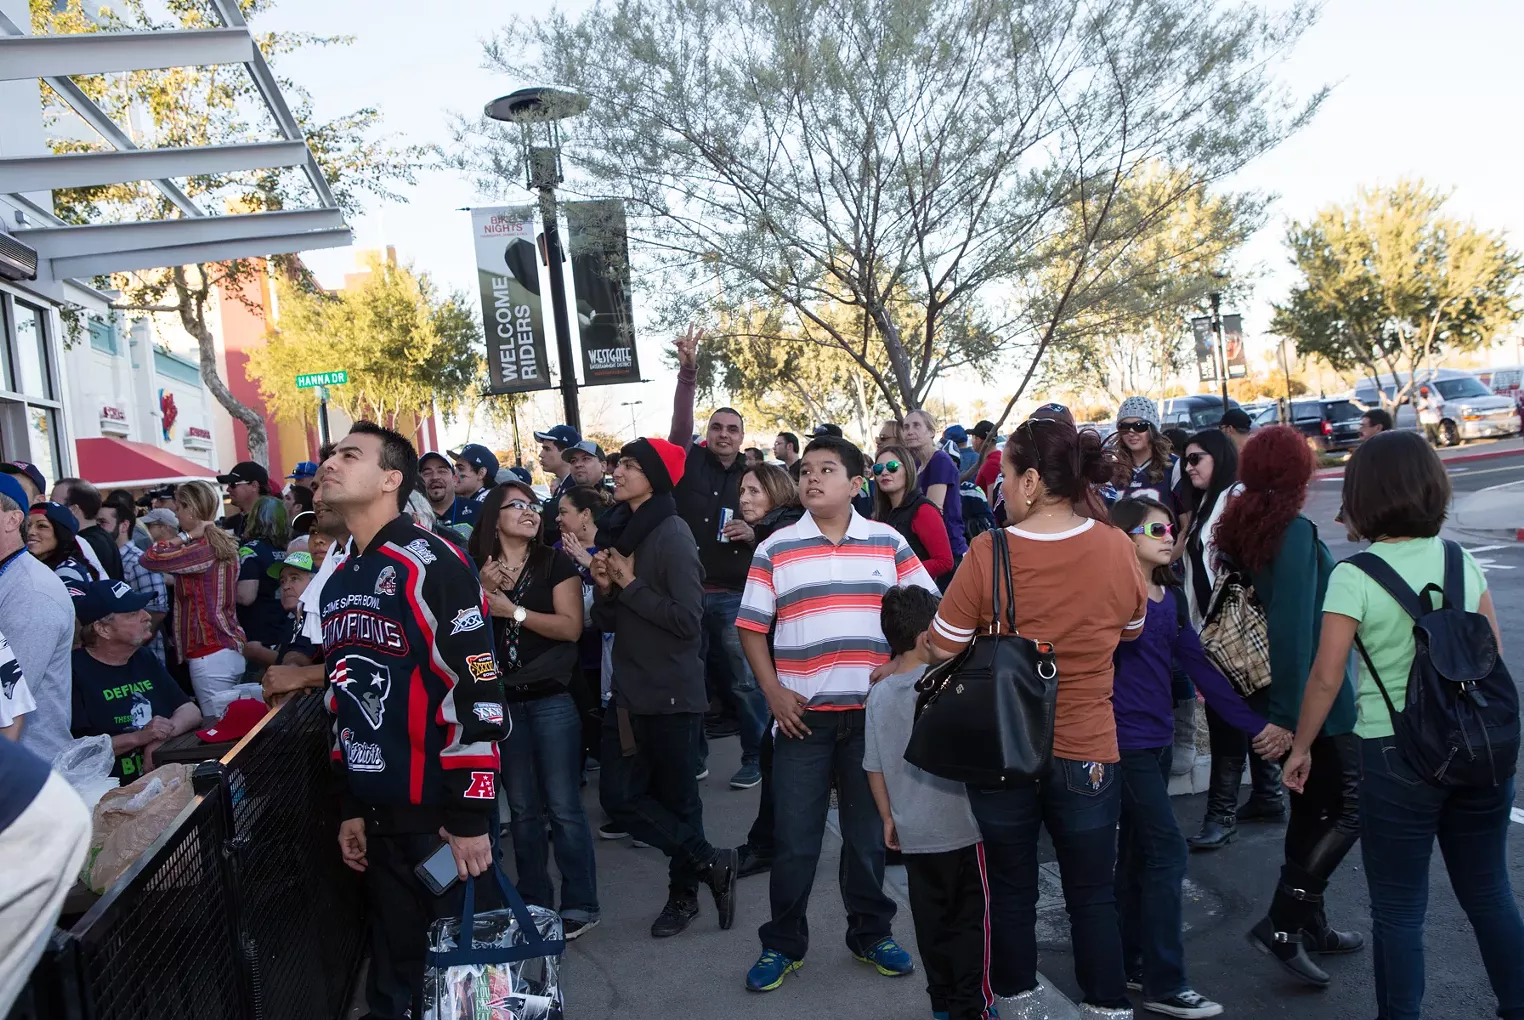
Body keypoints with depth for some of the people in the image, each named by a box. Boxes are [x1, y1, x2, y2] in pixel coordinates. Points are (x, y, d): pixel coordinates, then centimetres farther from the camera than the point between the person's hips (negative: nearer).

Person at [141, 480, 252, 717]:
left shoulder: (202, 549, -15)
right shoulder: (223, 544, 13)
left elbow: (149, 559, -15)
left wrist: (187, 536, -9)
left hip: (210, 653, -9)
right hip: (231, 649, 9)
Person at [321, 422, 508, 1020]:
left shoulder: (429, 564, -14)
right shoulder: (338, 583, 11)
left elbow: (478, 695, -18)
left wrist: (471, 816, -17)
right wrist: (350, 808, 17)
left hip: (441, 814, -7)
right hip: (378, 817, 7)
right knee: (394, 964, 18)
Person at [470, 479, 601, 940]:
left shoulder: (555, 563, -1)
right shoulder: (476, 569, 7)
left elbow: (571, 627, -10)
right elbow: (463, 629, 3)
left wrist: (513, 610, -13)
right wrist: (482, 592, -10)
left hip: (551, 698, -3)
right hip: (502, 702, 3)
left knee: (563, 806, -2)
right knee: (523, 808, 12)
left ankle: (579, 906, 8)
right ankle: (533, 904, 23)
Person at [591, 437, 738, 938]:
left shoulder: (672, 534, -15)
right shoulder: (617, 532, 8)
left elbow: (687, 620, -22)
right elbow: (607, 621, 12)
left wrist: (630, 584, -16)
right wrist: (604, 587, -8)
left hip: (671, 694, -8)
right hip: (629, 691, 8)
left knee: (676, 798, 6)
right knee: (619, 795, 6)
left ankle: (683, 893, 27)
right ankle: (710, 864, 20)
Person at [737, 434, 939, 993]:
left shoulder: (888, 543, 2)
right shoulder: (775, 549, -1)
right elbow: (751, 627, 2)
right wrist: (774, 693, -7)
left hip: (874, 713, 1)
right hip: (802, 715, -1)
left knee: (869, 832, 14)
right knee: (794, 838, 6)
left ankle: (871, 933, 32)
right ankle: (783, 943, 23)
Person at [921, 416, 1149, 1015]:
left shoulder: (988, 553, -19)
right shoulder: (1116, 548, -10)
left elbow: (942, 649, -11)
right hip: (1087, 752, 1)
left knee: (1011, 891, 17)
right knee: (1093, 897, 15)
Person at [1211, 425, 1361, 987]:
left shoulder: (1239, 529, 5)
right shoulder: (1295, 532, -19)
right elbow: (1295, 628, -24)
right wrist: (1290, 713, -23)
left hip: (1274, 697, 8)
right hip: (1314, 699, -8)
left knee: (1310, 809, 18)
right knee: (1350, 810, 1)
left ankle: (1311, 925, 29)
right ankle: (1283, 921, 0)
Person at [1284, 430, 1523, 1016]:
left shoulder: (1355, 576, -13)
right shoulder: (1461, 560, 1)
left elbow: (1326, 677, -13)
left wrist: (1301, 747, 0)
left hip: (1395, 756, -5)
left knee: (1399, 909, 8)